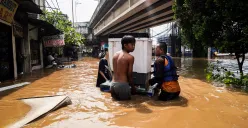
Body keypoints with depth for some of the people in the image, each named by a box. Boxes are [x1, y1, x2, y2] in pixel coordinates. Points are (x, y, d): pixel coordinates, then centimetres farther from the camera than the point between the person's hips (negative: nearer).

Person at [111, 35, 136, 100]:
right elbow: (129, 75, -9)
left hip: (113, 84, 7)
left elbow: (116, 72, 9)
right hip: (122, 84, -6)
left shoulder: (115, 55, 8)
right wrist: (133, 86, 7)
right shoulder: (130, 57, -12)